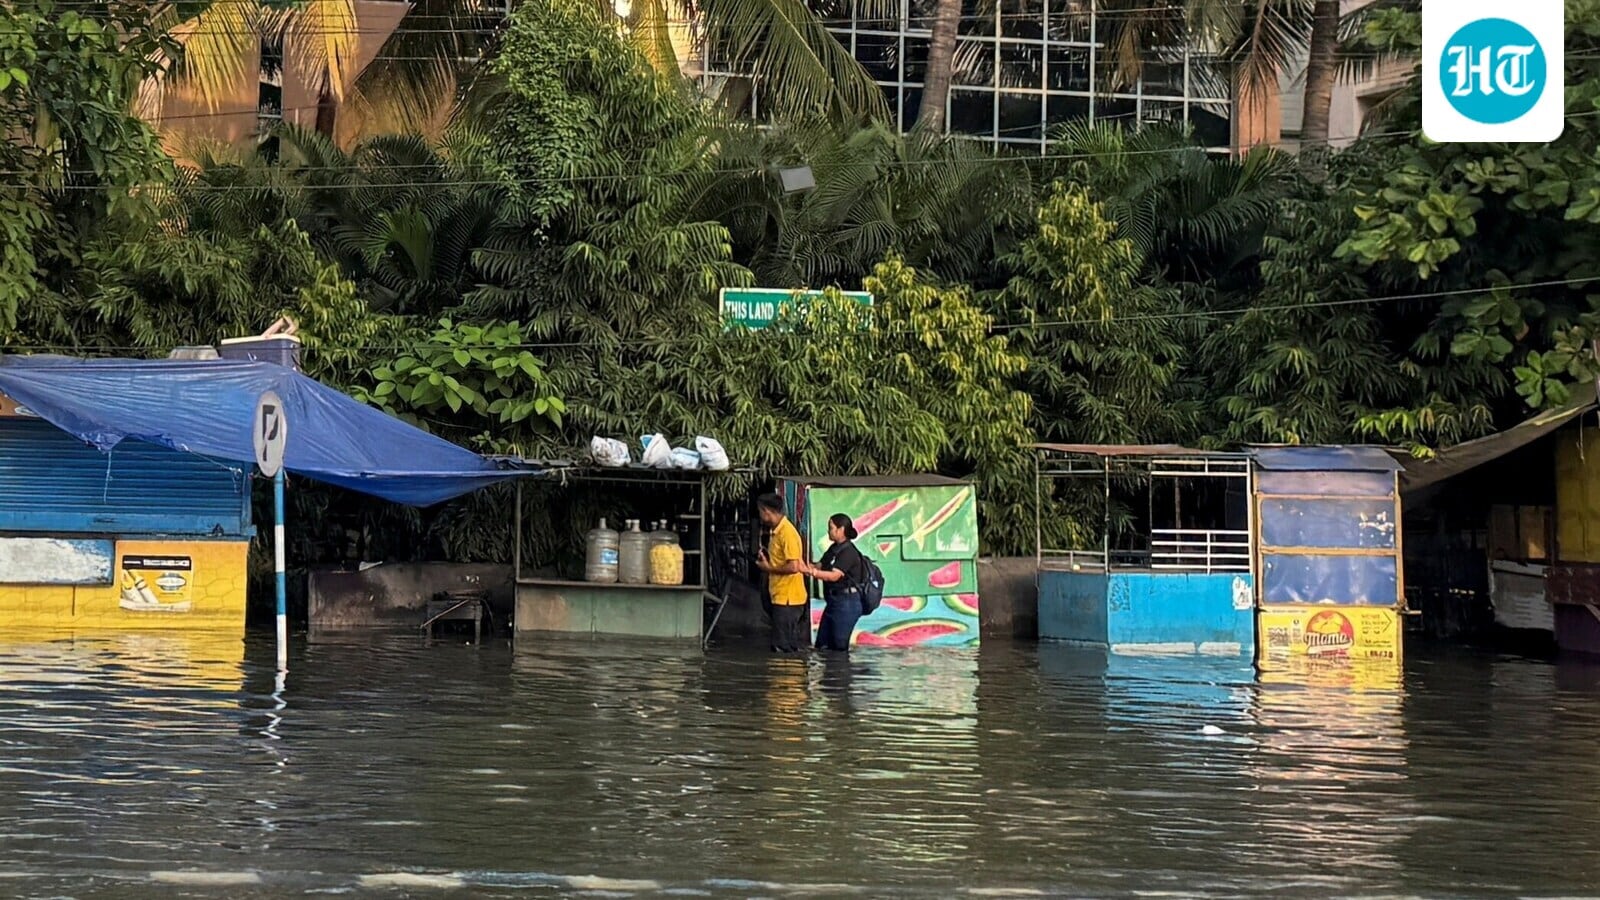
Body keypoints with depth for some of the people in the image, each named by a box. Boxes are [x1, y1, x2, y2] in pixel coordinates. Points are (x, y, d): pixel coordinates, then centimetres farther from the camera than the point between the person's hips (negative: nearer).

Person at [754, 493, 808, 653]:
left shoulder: (787, 533, -17)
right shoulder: (776, 531, 13)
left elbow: (793, 567, -23)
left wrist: (769, 568, -11)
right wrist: (766, 560, 6)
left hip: (787, 599, -10)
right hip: (780, 596, 10)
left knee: (784, 648, -7)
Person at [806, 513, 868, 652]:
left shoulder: (848, 552, -16)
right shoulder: (834, 549, 13)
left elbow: (834, 575, -27)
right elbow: (820, 567, 11)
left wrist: (809, 571, -34)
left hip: (846, 603, -9)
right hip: (834, 601, 10)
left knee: (839, 646, -3)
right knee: (822, 645, 10)